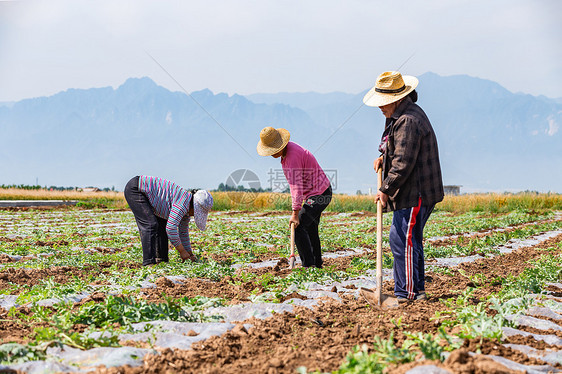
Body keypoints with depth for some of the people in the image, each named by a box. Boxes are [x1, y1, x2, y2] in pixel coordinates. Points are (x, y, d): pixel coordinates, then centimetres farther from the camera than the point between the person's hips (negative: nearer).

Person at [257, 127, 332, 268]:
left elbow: (297, 186, -30)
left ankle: (308, 264, -15)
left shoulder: (292, 156, -25)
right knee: (310, 229, 16)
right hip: (318, 193, 11)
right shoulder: (287, 149, 6)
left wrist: (295, 213, -32)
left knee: (298, 227, -14)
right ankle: (317, 263, 24)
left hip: (319, 194, -11)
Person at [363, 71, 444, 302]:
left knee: (402, 239, -9)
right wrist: (384, 158, 12)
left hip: (416, 193, -11)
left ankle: (407, 293, -3)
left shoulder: (408, 121, -20)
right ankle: (417, 291, 22)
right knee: (411, 240, 14)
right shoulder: (401, 115, 15)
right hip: (413, 193, 11)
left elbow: (403, 164, -23)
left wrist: (386, 190, -14)